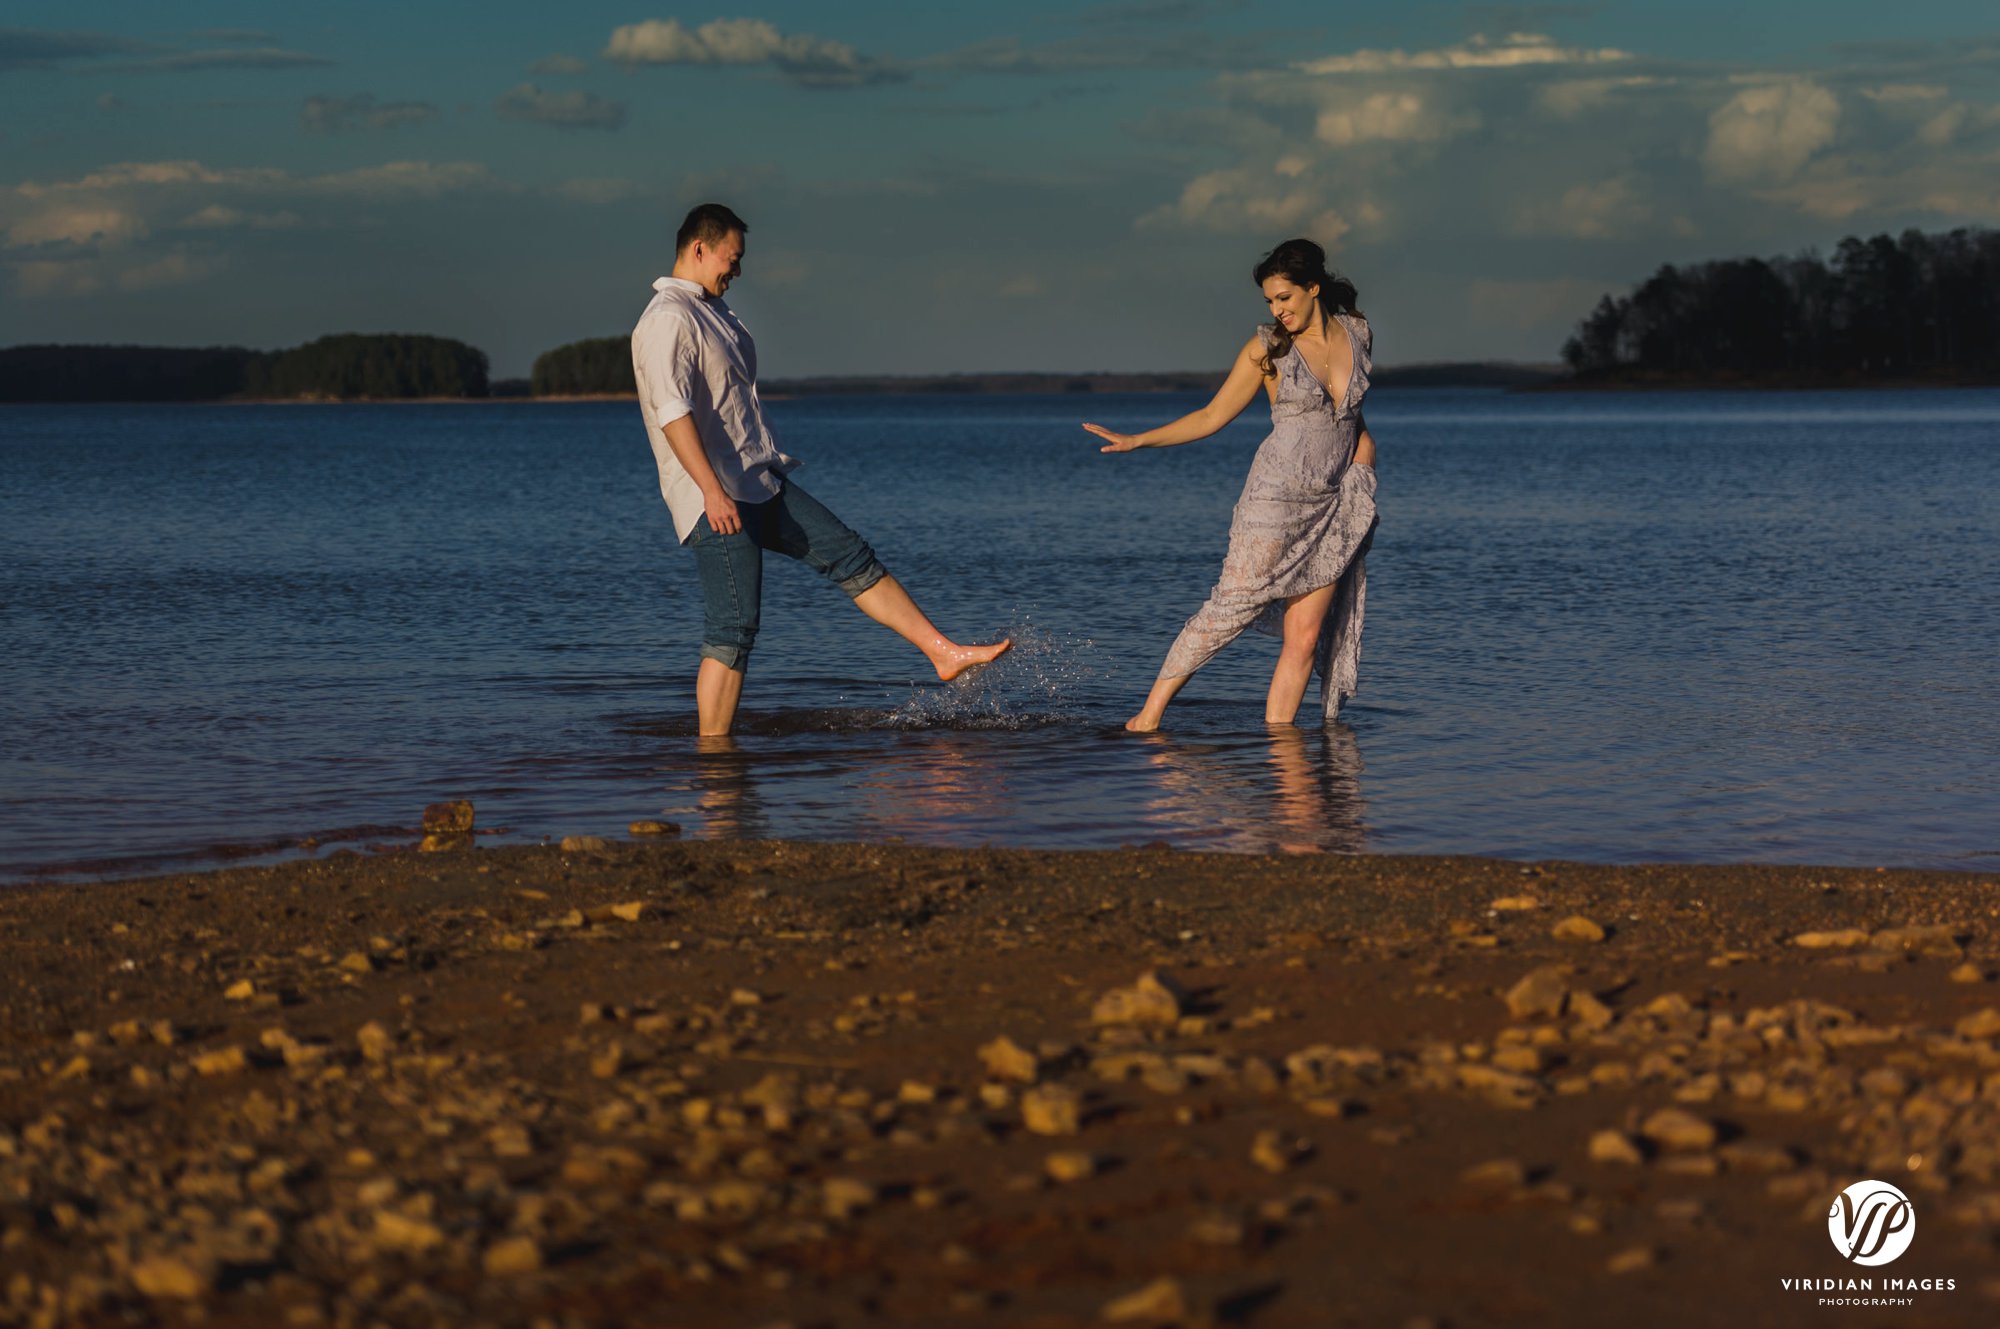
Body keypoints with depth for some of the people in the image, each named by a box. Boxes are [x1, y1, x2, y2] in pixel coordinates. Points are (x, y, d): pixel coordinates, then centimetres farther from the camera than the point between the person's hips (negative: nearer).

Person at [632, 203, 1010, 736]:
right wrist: (713, 491, -32)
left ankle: (944, 653, 13)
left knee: (852, 558, 9)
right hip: (718, 501, -10)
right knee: (732, 629, -11)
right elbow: (672, 412, -25)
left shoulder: (714, 310, 19)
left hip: (763, 486, 10)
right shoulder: (667, 320, -14)